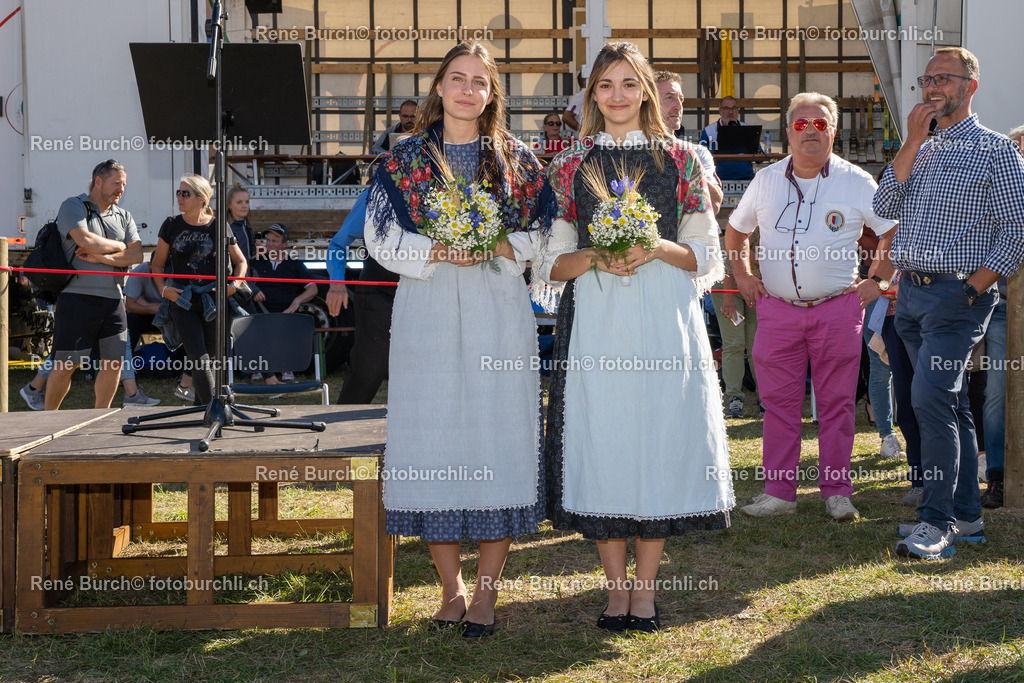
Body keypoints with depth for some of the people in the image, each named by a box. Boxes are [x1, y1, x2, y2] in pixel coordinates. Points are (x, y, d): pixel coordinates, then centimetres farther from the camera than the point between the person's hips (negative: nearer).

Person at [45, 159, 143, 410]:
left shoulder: (124, 217, 16)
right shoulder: (73, 206, 0)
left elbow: (136, 255, 2)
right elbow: (86, 241, -17)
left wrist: (100, 258, -10)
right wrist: (119, 246, -2)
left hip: (112, 299, 5)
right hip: (77, 297, -5)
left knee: (114, 362, 4)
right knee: (65, 366, -4)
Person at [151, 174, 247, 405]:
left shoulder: (218, 226, 2)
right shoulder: (172, 225, 4)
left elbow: (240, 261, 12)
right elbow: (157, 263, 11)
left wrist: (234, 285, -6)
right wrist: (163, 288, -6)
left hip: (213, 301, 1)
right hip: (182, 301, -1)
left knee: (213, 360, 6)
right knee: (199, 360, -13)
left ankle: (202, 407, 23)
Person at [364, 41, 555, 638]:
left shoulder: (518, 161, 10)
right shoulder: (404, 160, 8)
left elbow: (544, 236, 8)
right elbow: (382, 238, 3)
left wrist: (496, 247, -11)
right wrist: (439, 252, -13)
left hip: (500, 313, 0)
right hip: (429, 314, 0)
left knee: (499, 433, -3)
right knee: (434, 435, -1)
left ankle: (487, 592, 6)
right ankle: (451, 588, 11)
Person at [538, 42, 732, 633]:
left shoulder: (680, 159, 8)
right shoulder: (571, 166, 10)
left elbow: (705, 255, 7)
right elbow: (551, 262, 8)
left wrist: (657, 249, -11)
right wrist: (595, 257, -11)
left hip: (665, 319, 0)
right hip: (595, 322, 1)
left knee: (659, 436, -2)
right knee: (602, 439, -1)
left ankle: (645, 588, 8)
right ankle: (617, 588, 11)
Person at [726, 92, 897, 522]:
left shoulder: (857, 183, 1)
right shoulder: (766, 181, 9)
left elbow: (895, 233, 7)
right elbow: (735, 231, 23)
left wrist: (879, 283, 1)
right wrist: (742, 277, 14)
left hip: (837, 309, -2)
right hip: (777, 309, 2)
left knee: (836, 402, 1)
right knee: (779, 401, 3)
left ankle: (836, 493, 10)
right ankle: (778, 493, 9)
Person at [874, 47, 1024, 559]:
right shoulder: (919, 150, 17)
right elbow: (885, 206, 3)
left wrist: (973, 287, -13)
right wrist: (913, 142, -3)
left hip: (956, 294, -6)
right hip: (910, 292, 6)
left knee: (931, 398, -17)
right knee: (951, 404, 10)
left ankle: (937, 521, -13)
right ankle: (967, 515, 17)